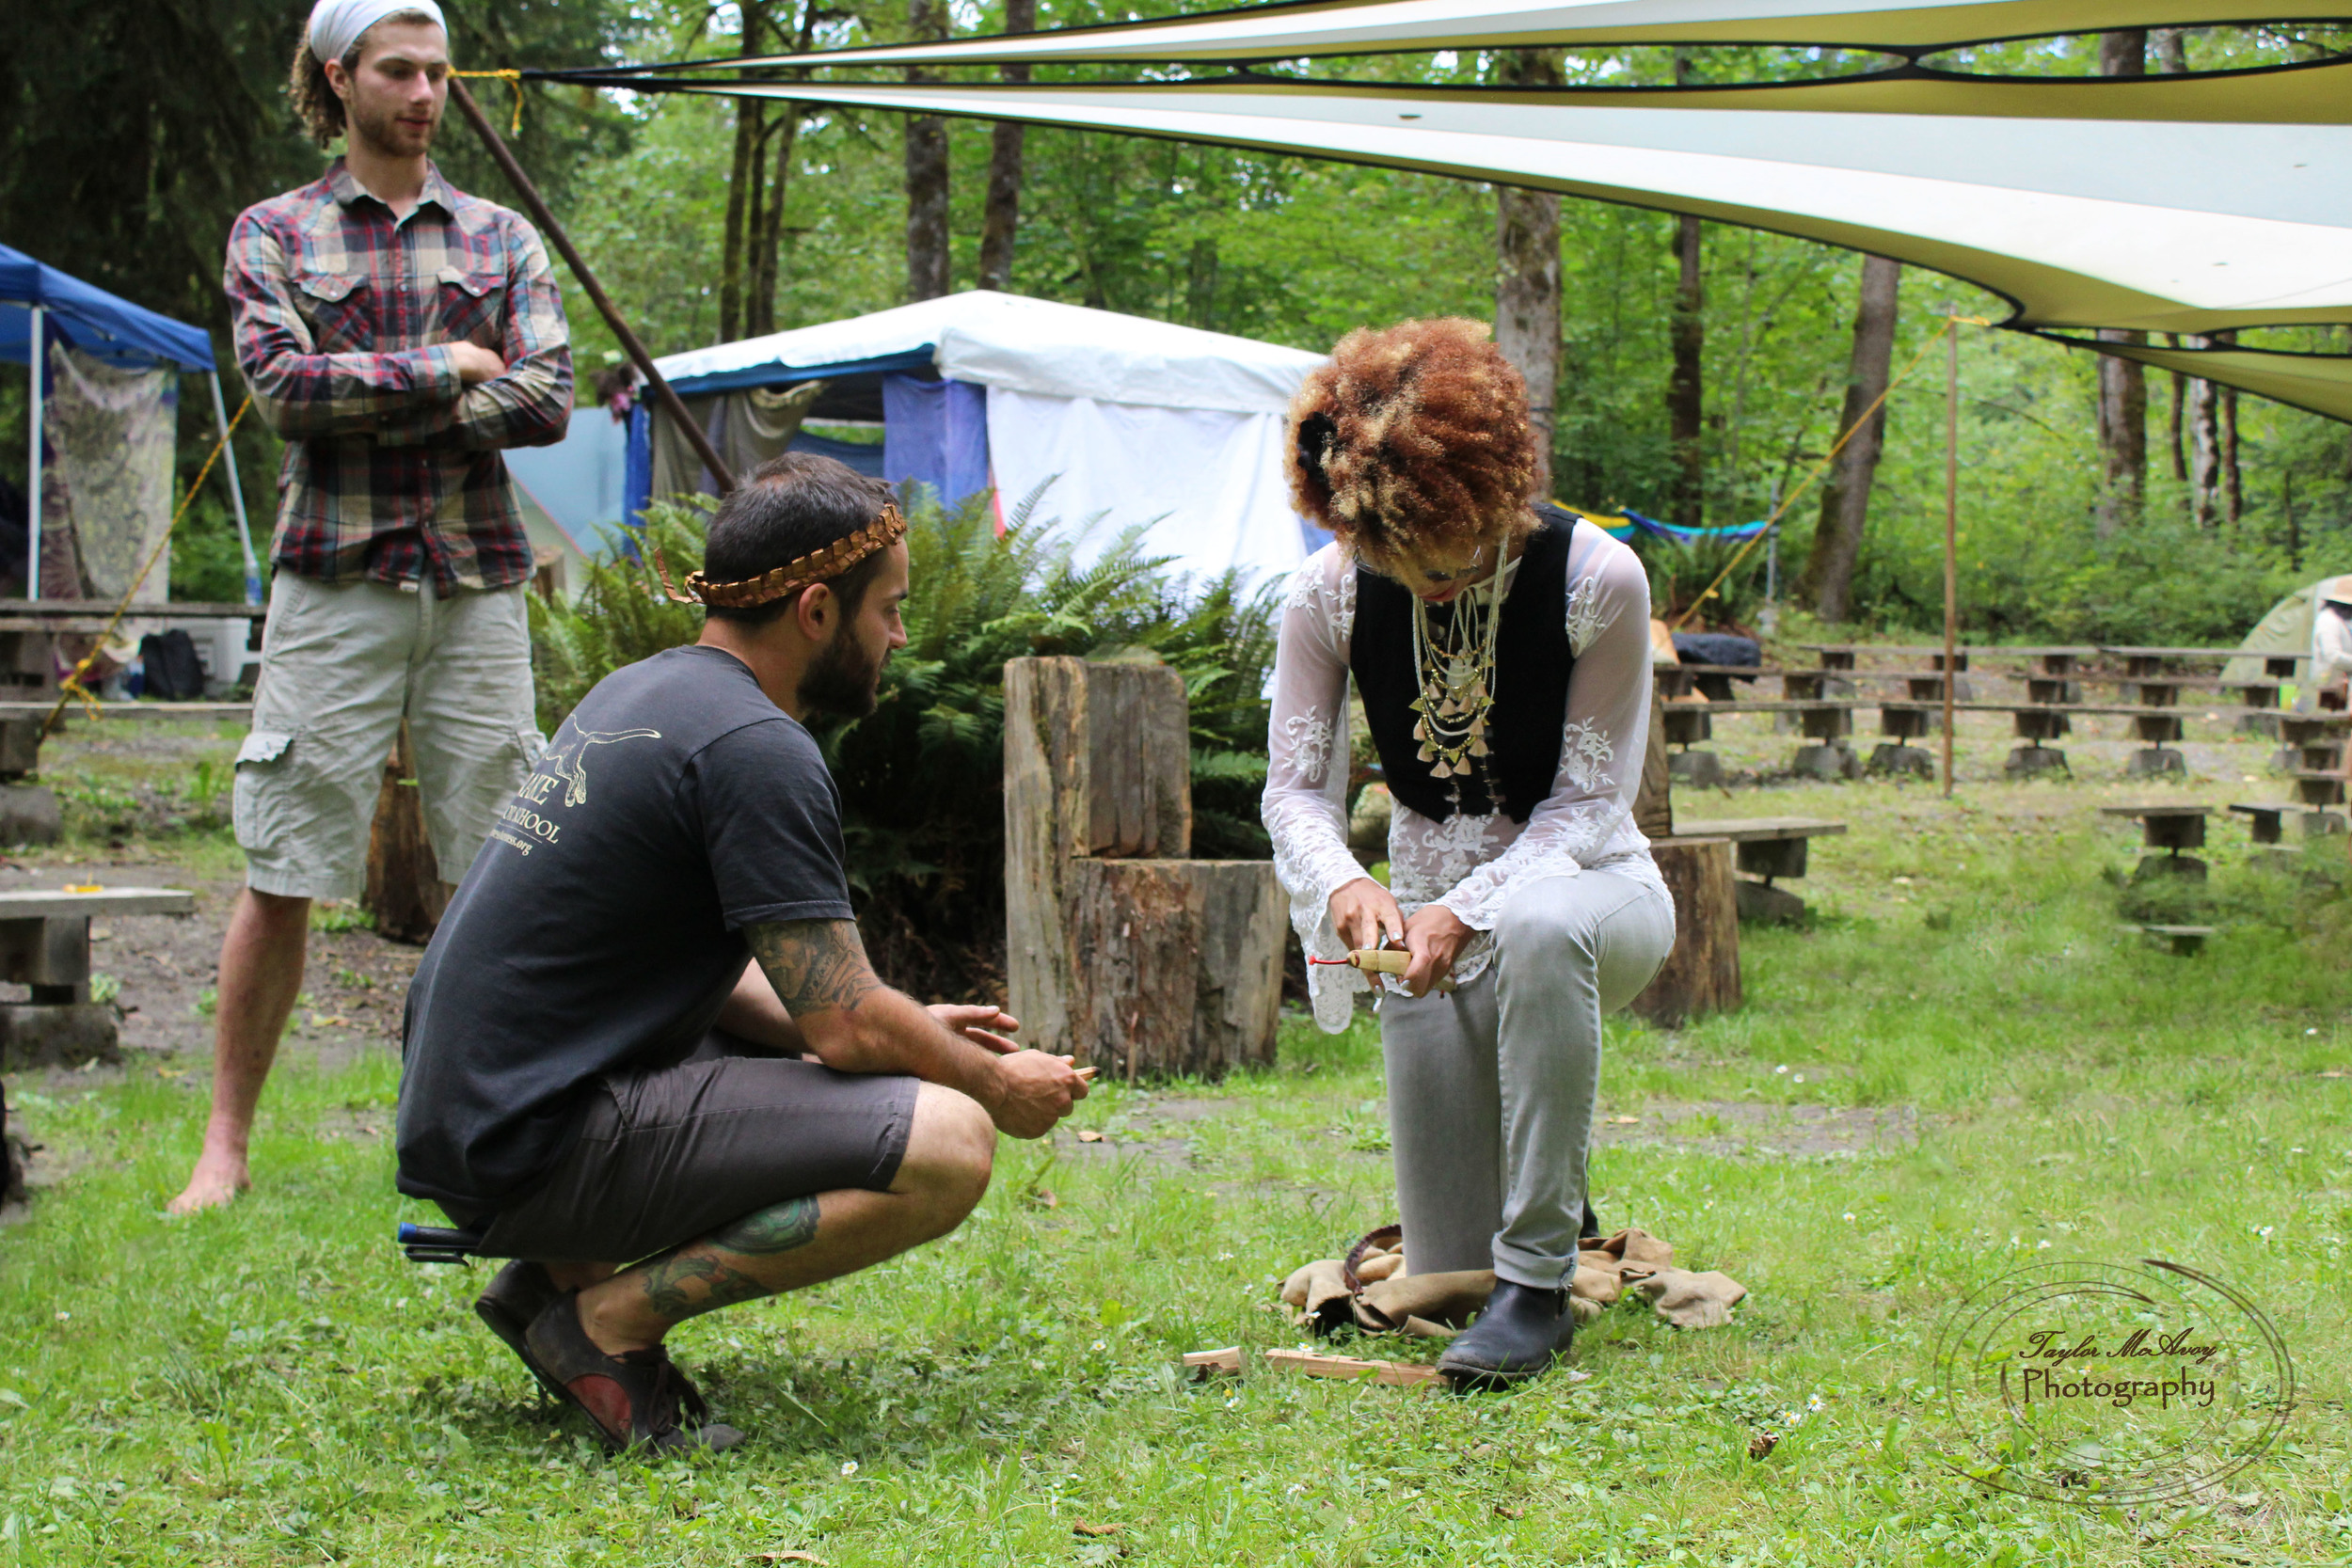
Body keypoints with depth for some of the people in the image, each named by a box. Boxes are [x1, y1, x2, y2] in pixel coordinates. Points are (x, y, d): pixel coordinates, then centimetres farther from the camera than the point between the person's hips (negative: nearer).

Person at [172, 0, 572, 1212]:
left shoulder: (501, 240, 13)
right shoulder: (274, 234, 8)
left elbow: (546, 400, -1)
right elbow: (281, 381, -9)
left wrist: (367, 407, -9)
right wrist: (446, 367, -8)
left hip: (476, 584, 2)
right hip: (334, 585, -2)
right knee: (280, 879, -2)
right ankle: (226, 1145, 7)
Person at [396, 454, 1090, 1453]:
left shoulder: (645, 691, 16)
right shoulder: (755, 751, -14)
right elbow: (845, 1025, -15)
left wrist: (918, 1033, 19)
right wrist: (999, 1087, 3)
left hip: (464, 1111, 10)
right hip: (537, 1144, -10)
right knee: (944, 1147, -18)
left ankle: (559, 1270, 13)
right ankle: (610, 1317, -10)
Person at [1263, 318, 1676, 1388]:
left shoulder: (1597, 580, -19)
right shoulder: (1331, 594, -10)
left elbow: (1590, 801, -16)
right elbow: (1295, 785, -6)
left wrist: (1468, 910, -31)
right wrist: (1343, 883, -29)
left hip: (1590, 886, -3)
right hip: (1430, 907, 3)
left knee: (1540, 922, -44)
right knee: (1444, 1271, -1)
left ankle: (1540, 1280, -33)